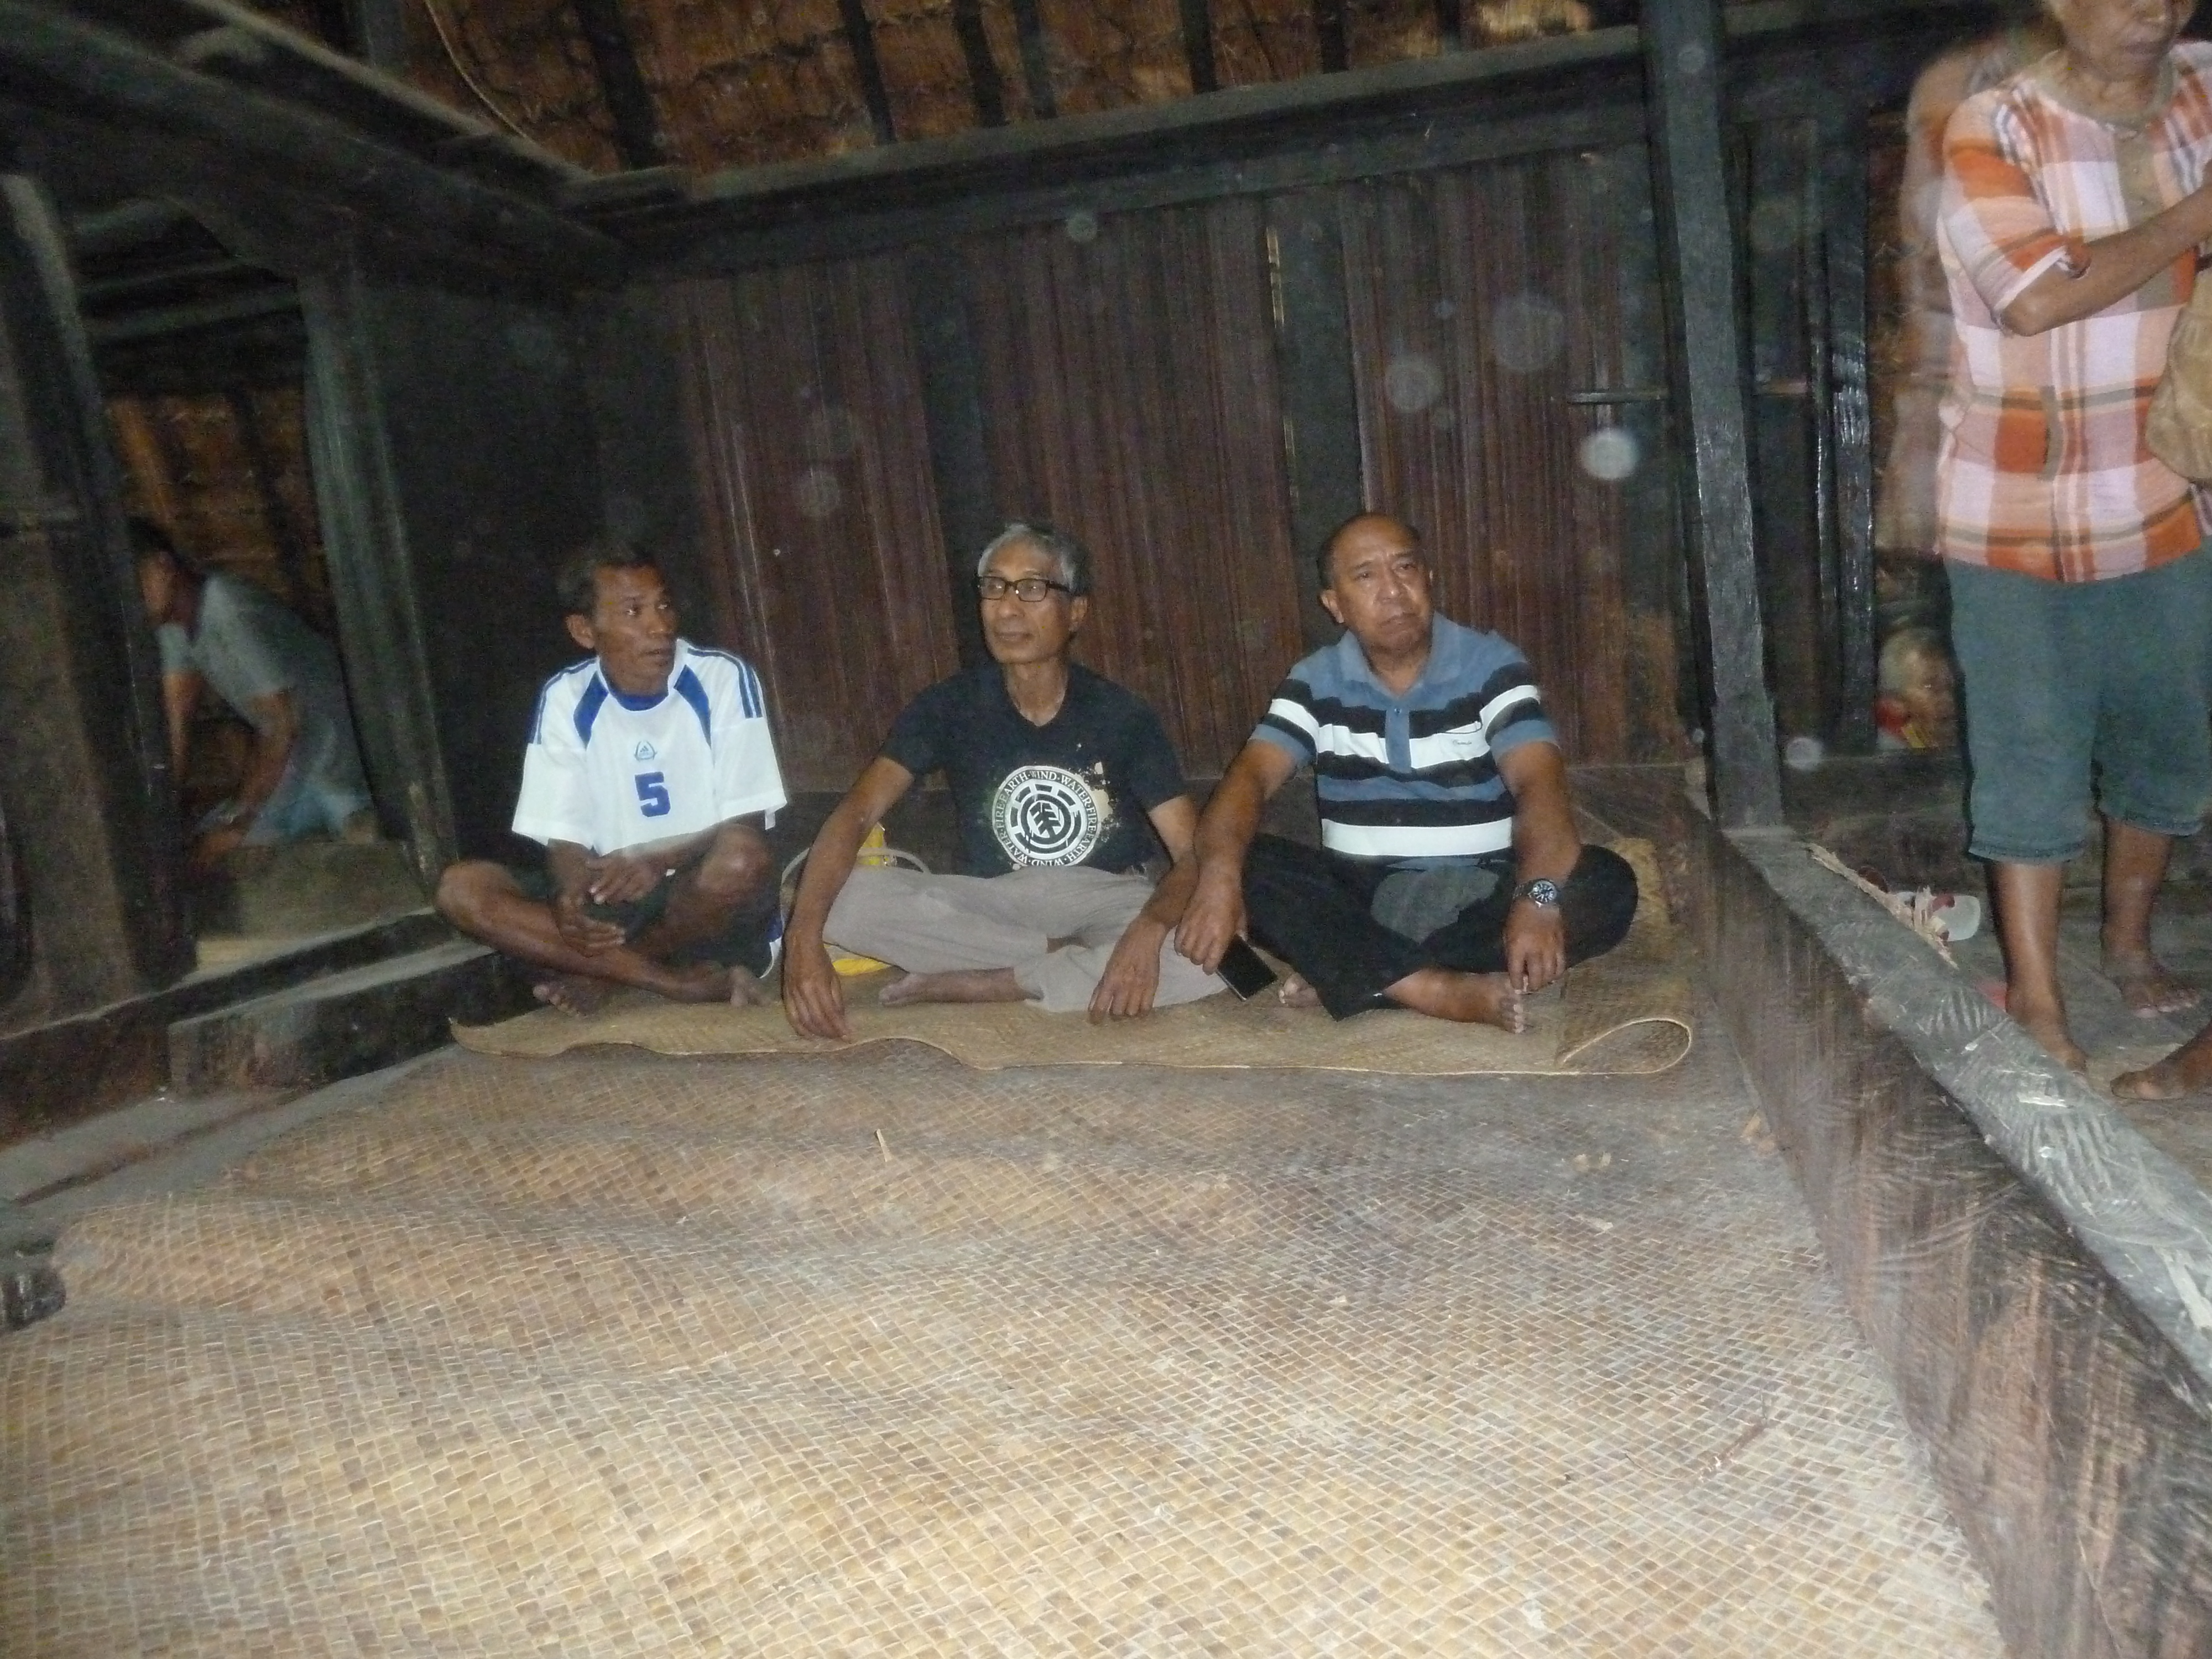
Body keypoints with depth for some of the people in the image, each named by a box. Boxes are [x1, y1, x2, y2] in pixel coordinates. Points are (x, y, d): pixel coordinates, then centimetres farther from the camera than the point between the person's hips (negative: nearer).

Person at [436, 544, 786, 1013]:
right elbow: (565, 836, -2)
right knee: (460, 889, -15)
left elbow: (744, 827, -11)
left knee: (742, 860, -36)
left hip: (712, 906, -3)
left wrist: (660, 858, -30)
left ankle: (599, 971, -9)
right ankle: (680, 981, -21)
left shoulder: (724, 678, -10)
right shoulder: (565, 698, -1)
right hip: (615, 899, 3)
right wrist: (572, 894, -25)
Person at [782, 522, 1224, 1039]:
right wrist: (804, 937, -35)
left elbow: (1194, 852, -15)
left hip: (1105, 901, -1)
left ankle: (976, 985, -22)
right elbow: (856, 813, -17)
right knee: (837, 899, -24)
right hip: (992, 903, 1)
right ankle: (1076, 963, -16)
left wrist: (1149, 929, -38)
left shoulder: (1122, 716, -8)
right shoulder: (948, 706, -6)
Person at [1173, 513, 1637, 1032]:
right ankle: (1455, 993, -35)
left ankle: (1352, 977, -29)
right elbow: (1252, 775, -12)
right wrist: (1219, 872, -34)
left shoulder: (1492, 665, -5)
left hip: (1478, 896, -1)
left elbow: (1540, 784, -18)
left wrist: (1538, 896, -39)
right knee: (1251, 869, -25)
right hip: (1358, 896, 1)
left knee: (1608, 883, -27)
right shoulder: (1314, 682, 1)